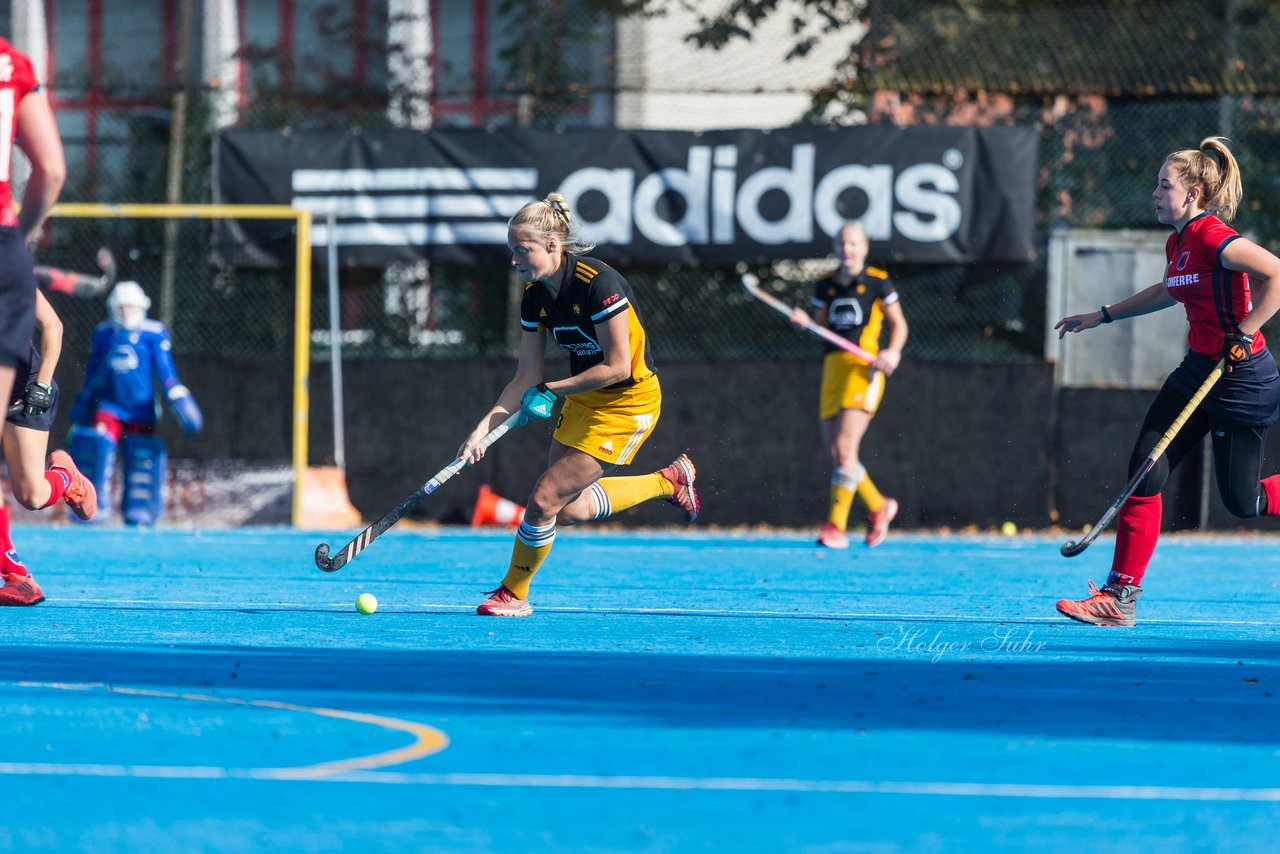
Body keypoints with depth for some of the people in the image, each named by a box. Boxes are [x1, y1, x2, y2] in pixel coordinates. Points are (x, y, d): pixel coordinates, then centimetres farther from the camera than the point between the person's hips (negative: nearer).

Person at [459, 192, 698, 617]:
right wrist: (484, 427, -10)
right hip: (583, 399, 9)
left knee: (543, 501, -11)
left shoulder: (597, 283, -26)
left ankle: (513, 594, 10)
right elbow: (527, 377, 1)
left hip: (626, 404, -9)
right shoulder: (535, 296, -3)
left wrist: (551, 390, -20)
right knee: (568, 510, 13)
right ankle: (669, 480, 31)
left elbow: (617, 367, -25)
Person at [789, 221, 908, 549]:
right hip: (834, 365, 6)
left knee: (845, 447, -16)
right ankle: (879, 507, 26)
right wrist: (806, 323, -4)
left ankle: (837, 527, -14)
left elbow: (899, 324, 6)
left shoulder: (877, 282, 0)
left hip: (864, 366, -6)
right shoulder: (826, 286, 13)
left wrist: (892, 352, -12)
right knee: (834, 453, 4)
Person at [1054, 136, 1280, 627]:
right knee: (1144, 472, -2)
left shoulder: (1213, 237, -19)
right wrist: (1102, 316, 30)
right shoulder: (1178, 242, 8)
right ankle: (1121, 596, -1)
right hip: (1197, 372, 9)